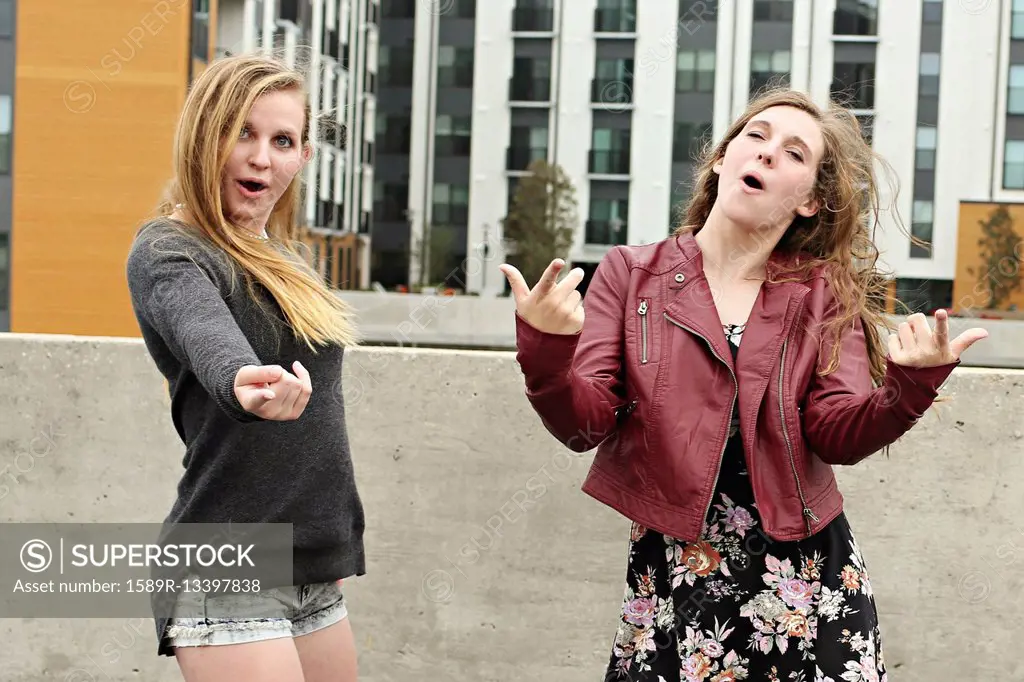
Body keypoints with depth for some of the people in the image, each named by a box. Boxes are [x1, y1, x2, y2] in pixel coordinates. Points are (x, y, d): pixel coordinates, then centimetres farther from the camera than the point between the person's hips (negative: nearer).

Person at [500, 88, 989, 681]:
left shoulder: (826, 295, 3)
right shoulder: (631, 273, -1)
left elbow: (840, 435, -7)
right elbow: (585, 425, -7)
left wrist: (908, 388, -26)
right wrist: (546, 354, -27)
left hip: (808, 567, 1)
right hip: (672, 570, -1)